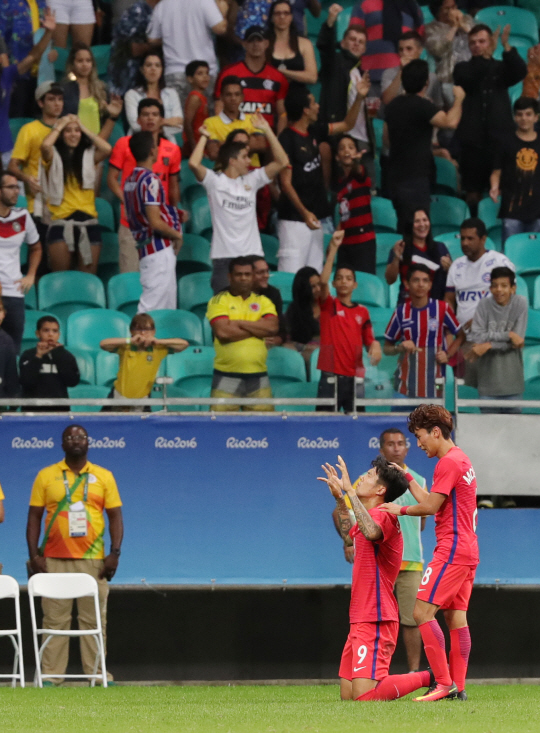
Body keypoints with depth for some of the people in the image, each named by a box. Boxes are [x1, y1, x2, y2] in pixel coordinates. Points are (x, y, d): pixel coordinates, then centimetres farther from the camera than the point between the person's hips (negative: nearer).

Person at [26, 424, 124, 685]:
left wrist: (115, 553, -3)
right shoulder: (46, 476, 7)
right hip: (55, 560, -1)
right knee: (54, 619, -2)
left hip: (93, 560, 1)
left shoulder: (103, 476, 9)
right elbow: (34, 517, 6)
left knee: (94, 620, -1)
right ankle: (50, 674, -1)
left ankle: (96, 674, 2)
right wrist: (34, 555, -4)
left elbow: (115, 516, 8)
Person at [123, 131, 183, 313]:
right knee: (153, 306, -12)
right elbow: (155, 223, -21)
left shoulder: (130, 180, 12)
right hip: (160, 248, -9)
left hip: (145, 248, 9)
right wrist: (177, 235, -5)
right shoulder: (150, 180, -15)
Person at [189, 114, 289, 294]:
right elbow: (194, 164, -17)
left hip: (252, 254, 4)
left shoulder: (251, 180, 12)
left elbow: (281, 161, 9)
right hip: (224, 257, -4)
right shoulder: (215, 181, -1)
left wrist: (267, 130, 6)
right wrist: (204, 137, -4)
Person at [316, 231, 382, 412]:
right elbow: (323, 281, -13)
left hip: (355, 377, 3)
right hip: (331, 376, -3)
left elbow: (369, 340, 16)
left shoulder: (362, 312, 12)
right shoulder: (329, 305, 3)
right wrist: (333, 249, -19)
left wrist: (375, 346, -9)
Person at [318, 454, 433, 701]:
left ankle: (431, 678, -1)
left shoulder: (382, 515, -14)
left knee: (364, 696, -19)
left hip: (375, 621, -10)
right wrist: (339, 498, 32)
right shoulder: (372, 515, 17)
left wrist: (350, 491, -32)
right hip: (360, 619, 10)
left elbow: (371, 532, -40)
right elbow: (350, 536, 41)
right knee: (347, 696, 10)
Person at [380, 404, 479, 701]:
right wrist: (407, 478, 22)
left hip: (452, 548, -10)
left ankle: (444, 683, -17)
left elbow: (431, 506, -14)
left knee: (423, 611, -13)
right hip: (468, 551, 10)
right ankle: (458, 686, 6)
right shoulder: (461, 460, 19)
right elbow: (431, 501, 21)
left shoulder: (448, 462, -13)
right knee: (456, 615, 8)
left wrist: (401, 510, 0)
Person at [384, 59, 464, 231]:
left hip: (396, 176, 9)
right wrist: (458, 98, -9)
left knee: (404, 229, 16)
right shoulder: (422, 105, -17)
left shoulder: (394, 105, 11)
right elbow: (451, 122, -27)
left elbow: (386, 137, 23)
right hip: (416, 177, -9)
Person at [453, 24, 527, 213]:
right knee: (473, 191, 2)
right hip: (473, 139, 0)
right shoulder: (463, 68, 8)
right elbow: (467, 78, -14)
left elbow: (520, 73, -10)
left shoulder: (501, 68, 11)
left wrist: (507, 47, -24)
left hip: (500, 136, 0)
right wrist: (485, 56, -26)